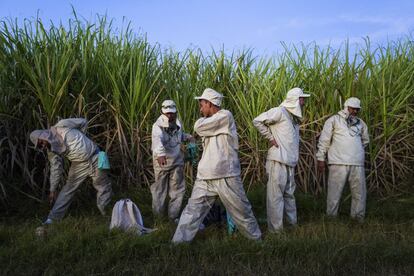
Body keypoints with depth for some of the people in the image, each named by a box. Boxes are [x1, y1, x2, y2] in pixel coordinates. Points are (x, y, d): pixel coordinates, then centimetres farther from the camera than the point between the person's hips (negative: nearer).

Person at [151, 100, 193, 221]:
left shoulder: (178, 124, 0)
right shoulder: (158, 126, -21)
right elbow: (157, 139, -43)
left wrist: (188, 137, 1)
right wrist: (160, 153, -61)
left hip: (177, 161, 5)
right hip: (162, 161, -5)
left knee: (177, 189, 8)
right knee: (160, 189, 10)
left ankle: (173, 216, 23)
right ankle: (158, 216, 27)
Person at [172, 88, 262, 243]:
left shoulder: (225, 116, -8)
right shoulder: (209, 123, 17)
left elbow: (198, 127, -12)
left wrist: (205, 117, 5)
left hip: (226, 176, -7)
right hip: (205, 177, 7)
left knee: (241, 211, 6)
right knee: (192, 211, 2)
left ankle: (256, 238, 24)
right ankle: (179, 241, 6)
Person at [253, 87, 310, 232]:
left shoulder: (294, 117, 17)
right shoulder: (279, 111, -10)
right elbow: (257, 121, -13)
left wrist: (295, 158, 15)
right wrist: (270, 138, -11)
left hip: (290, 162, 9)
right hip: (278, 161, -9)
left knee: (289, 194, 18)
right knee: (276, 195, -3)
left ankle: (293, 223, 31)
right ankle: (276, 229, 3)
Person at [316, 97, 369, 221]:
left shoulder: (361, 123, 16)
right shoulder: (334, 120, 2)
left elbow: (365, 140, 32)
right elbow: (324, 140, 0)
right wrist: (321, 158, -3)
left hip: (357, 164, 5)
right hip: (338, 163, -5)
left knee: (359, 192, 7)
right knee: (334, 192, -3)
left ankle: (358, 217, 18)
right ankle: (331, 216, 7)